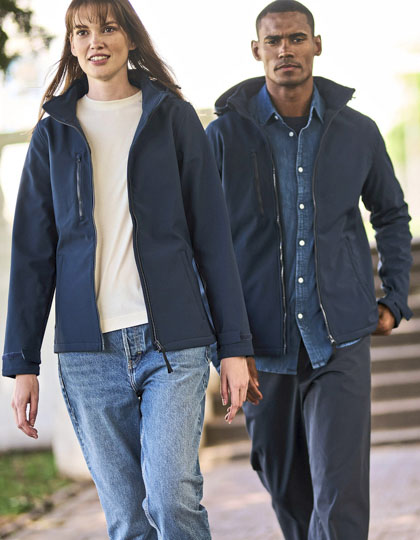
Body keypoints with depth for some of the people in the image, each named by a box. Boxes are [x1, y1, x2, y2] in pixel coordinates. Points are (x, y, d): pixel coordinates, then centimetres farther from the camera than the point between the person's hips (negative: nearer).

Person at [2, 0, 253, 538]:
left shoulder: (172, 117, 6)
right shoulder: (54, 133, 11)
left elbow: (212, 235, 5)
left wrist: (234, 344, -1)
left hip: (173, 342, -2)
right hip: (88, 353, 2)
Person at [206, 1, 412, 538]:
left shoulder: (357, 132, 3)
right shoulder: (225, 135, -2)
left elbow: (392, 215, 21)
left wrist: (394, 298, 12)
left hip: (340, 341, 0)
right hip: (263, 347, 1)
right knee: (287, 492, 13)